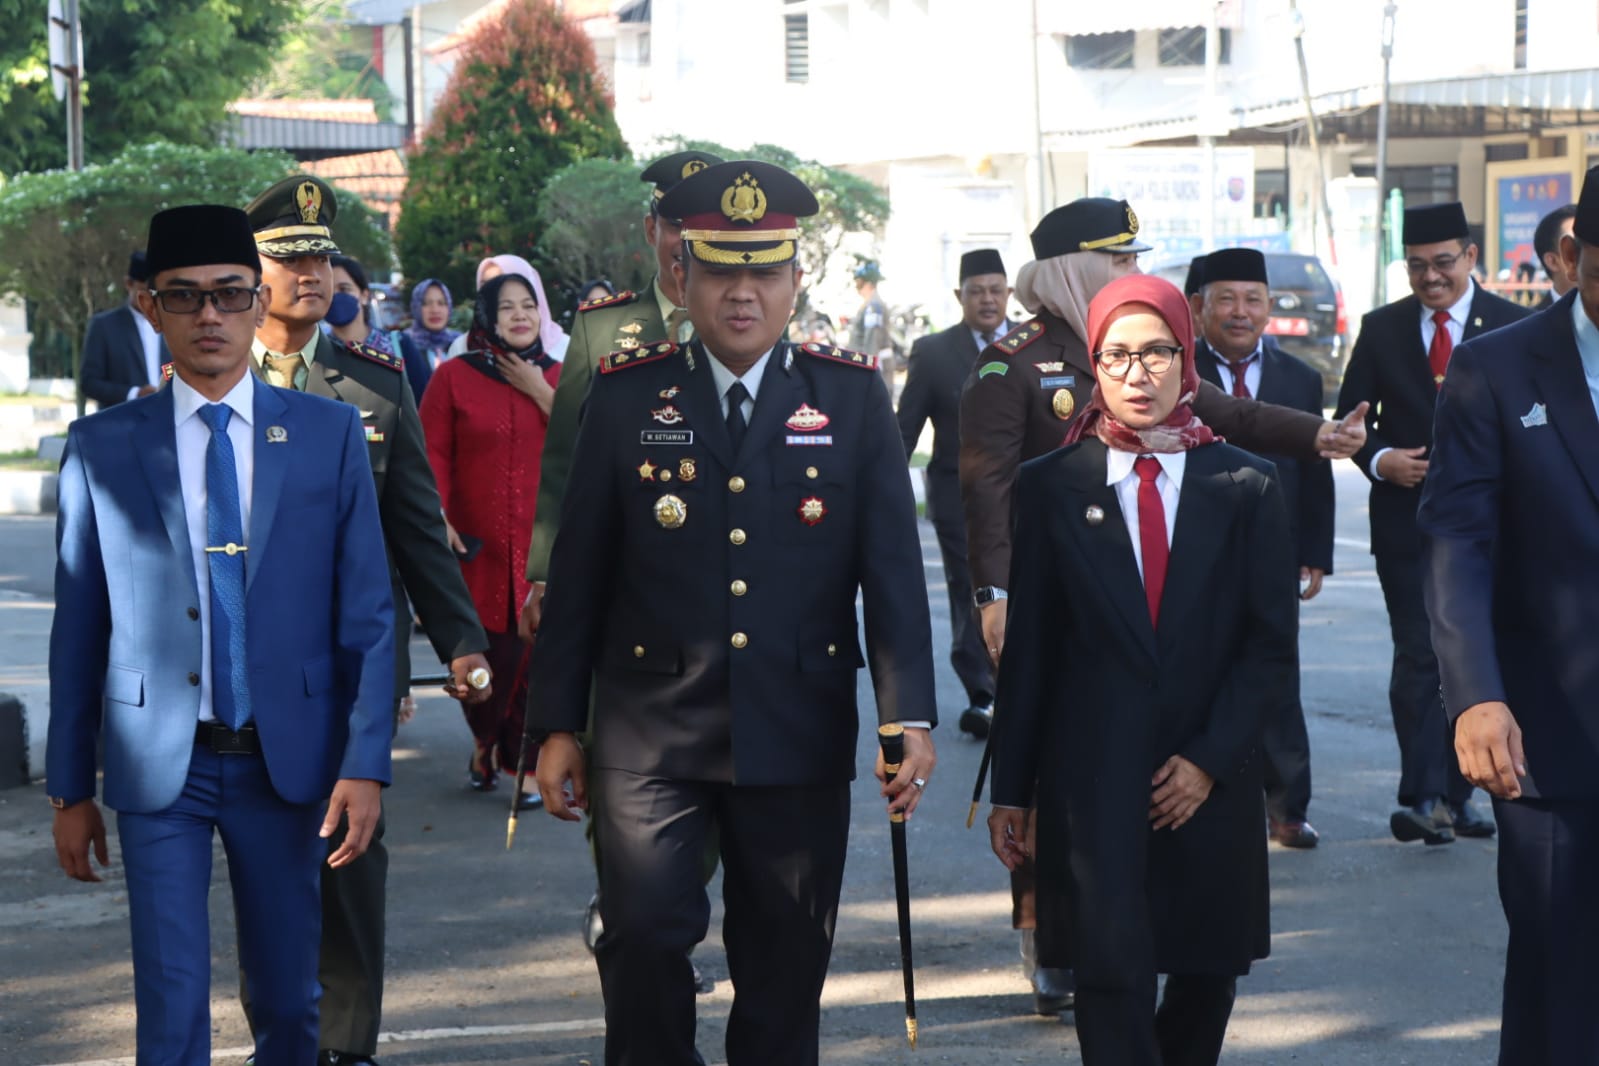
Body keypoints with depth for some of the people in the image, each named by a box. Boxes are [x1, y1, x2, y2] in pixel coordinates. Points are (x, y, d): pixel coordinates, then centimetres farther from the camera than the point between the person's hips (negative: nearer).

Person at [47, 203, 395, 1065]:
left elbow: (366, 612, 0)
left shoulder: (329, 434, 1)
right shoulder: (101, 447, 0)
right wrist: (70, 790, 4)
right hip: (158, 764, -1)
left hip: (286, 759, 1)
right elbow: (78, 630, 3)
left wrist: (365, 765, -6)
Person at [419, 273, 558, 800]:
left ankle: (523, 759, 7)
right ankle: (485, 741, 26)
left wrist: (540, 392, -7)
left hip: (544, 545, 1)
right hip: (478, 546, -1)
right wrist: (438, 519, -12)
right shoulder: (453, 377, 4)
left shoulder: (559, 378, 11)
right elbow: (431, 455, 0)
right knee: (484, 652, 1)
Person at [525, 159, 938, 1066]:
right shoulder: (627, 395, 2)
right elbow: (580, 572, 4)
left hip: (799, 734, 1)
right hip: (651, 727, -1)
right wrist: (557, 723, 3)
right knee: (643, 931, -12)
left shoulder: (854, 396, 3)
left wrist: (910, 719, -8)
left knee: (787, 966, 7)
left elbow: (893, 569, 0)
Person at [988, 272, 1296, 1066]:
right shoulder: (1050, 486, 3)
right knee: (1112, 970, -12)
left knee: (1207, 971, 11)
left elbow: (1271, 645, 2)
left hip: (1213, 779, 2)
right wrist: (1010, 789, 3)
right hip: (1094, 778, -2)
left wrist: (1209, 760, -8)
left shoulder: (1245, 487, 4)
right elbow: (1028, 648, 4)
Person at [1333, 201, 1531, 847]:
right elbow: (1350, 416, 9)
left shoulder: (1514, 326, 1)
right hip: (1406, 520, 0)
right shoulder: (1381, 329, 6)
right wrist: (1379, 459, -9)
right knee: (1419, 659, -6)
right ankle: (1424, 797, -7)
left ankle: (1453, 796, 17)